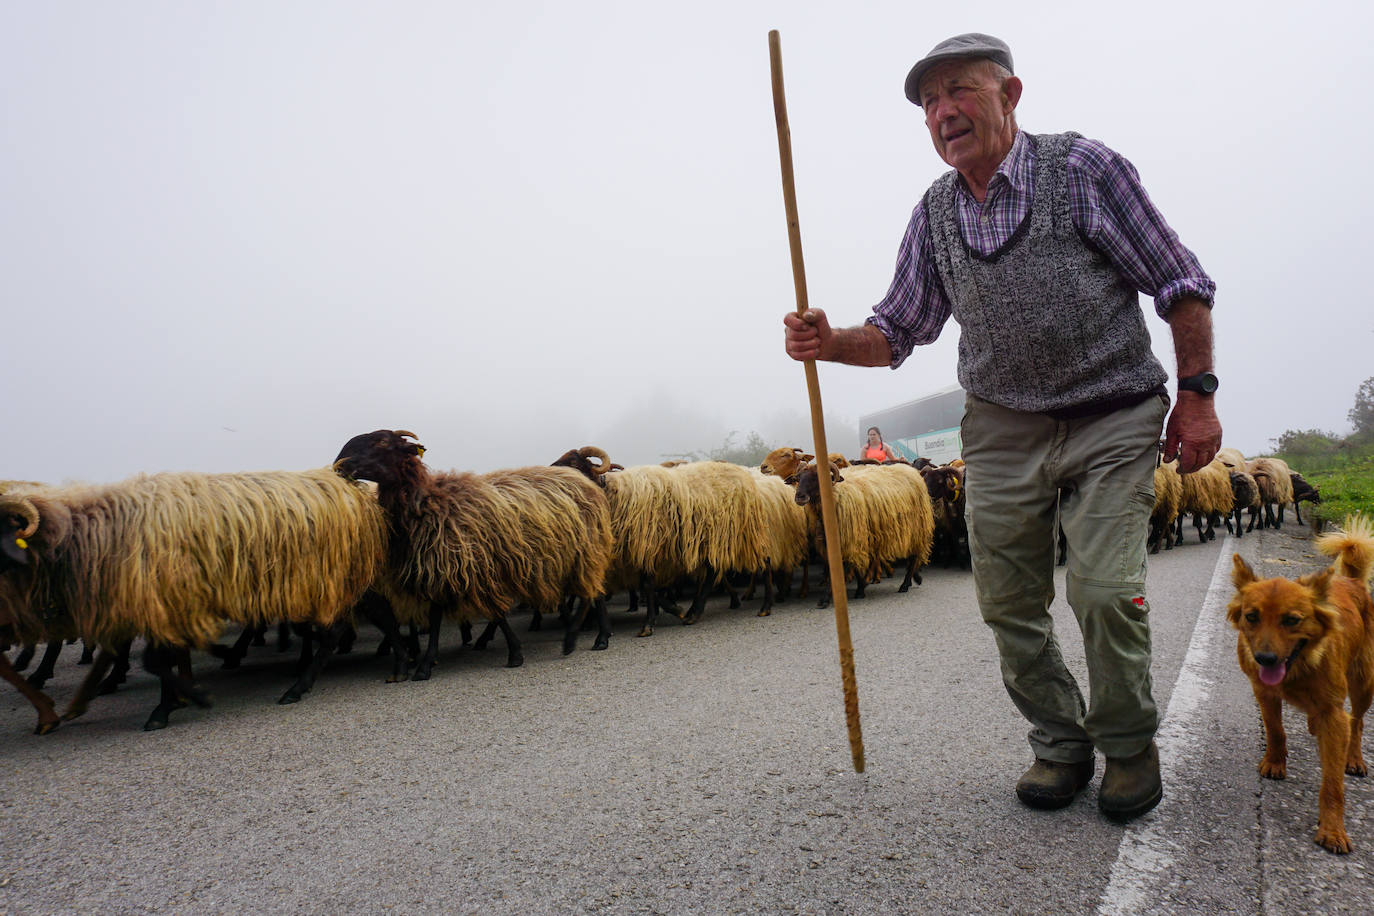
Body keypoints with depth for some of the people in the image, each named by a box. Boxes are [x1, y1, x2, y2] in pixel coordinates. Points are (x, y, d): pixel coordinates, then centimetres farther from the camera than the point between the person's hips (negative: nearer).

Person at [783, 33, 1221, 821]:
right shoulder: (934, 214, 5)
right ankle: (1061, 744, 23)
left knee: (1106, 589, -13)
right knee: (1008, 603, 3)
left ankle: (1130, 746, 13)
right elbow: (900, 330, 9)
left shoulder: (1082, 169, -8)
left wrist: (1197, 392, -8)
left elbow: (1182, 284, -4)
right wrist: (831, 342, -10)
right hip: (1003, 431, 4)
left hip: (1112, 420, -4)